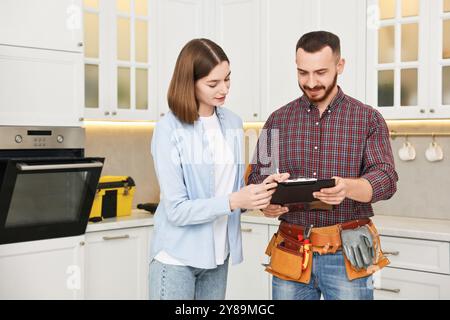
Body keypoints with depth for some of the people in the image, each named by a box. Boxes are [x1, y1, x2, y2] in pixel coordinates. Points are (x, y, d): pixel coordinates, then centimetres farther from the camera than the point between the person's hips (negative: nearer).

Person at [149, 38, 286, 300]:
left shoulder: (233, 123, 4)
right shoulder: (169, 130, -13)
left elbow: (234, 189, 10)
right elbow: (177, 210, -17)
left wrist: (258, 194, -10)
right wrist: (233, 201, -27)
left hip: (218, 255, 5)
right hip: (177, 257, -5)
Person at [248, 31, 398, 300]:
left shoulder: (369, 119, 1)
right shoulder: (278, 120, 8)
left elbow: (386, 178, -8)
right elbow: (258, 176, 9)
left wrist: (347, 187, -28)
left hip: (347, 255, -2)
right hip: (291, 253, 2)